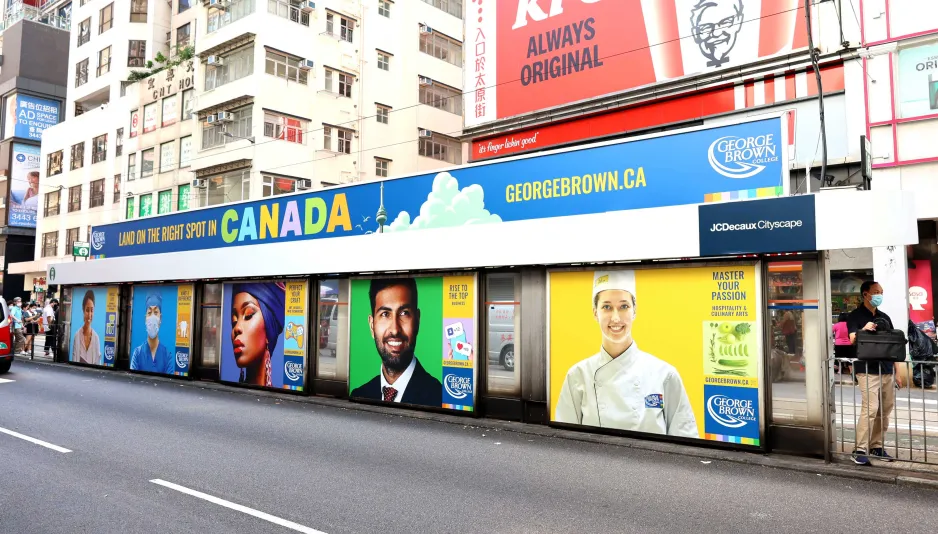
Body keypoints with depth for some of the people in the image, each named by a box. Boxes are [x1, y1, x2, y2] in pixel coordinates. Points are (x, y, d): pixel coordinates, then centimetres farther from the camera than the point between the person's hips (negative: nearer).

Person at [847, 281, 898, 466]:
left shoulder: (884, 318, 17)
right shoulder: (856, 316, -1)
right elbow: (852, 340, -12)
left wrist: (896, 370, 13)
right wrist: (864, 330, -32)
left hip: (887, 370, 7)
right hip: (867, 370, -6)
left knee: (885, 410, 8)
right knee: (870, 409, -13)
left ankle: (876, 446, 18)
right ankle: (860, 450, -9)